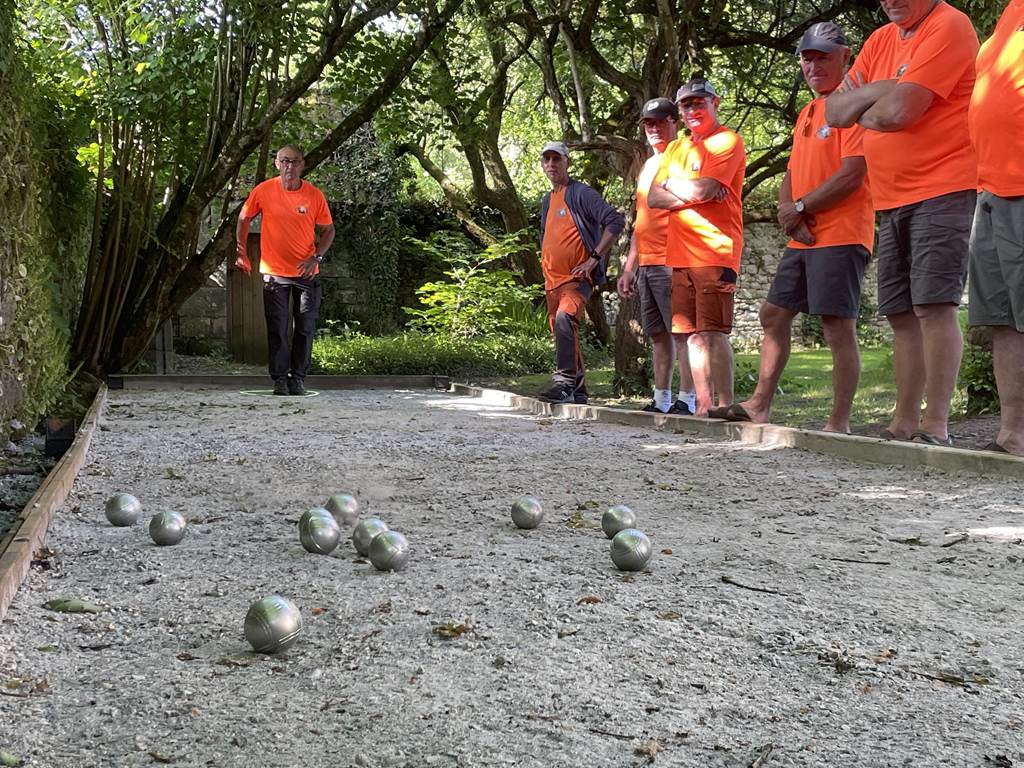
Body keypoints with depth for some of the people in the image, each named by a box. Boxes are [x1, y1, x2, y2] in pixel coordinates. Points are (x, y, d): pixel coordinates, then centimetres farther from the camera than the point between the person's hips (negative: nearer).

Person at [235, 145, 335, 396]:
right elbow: (244, 219, 8)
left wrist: (316, 257, -11)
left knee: (305, 328, 5)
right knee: (276, 328, 1)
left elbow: (328, 229, 3)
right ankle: (280, 378, 10)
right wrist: (241, 252, 3)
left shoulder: (314, 195, -6)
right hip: (274, 271, 0)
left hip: (306, 272, 1)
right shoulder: (264, 191, -6)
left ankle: (298, 377, 17)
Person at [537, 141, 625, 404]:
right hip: (552, 281, 9)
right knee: (562, 333, 12)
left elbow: (615, 221, -17)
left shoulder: (581, 193, -7)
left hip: (577, 277, -9)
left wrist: (594, 258, -19)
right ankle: (578, 391, 22)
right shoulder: (547, 201, 17)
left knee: (564, 318, -31)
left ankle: (564, 383, -34)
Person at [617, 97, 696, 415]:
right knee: (658, 333, 10)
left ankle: (687, 401, -8)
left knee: (682, 331, -8)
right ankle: (661, 400, 14)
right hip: (646, 264, 9)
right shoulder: (647, 166, 22)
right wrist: (629, 266, 21)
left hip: (671, 262, -9)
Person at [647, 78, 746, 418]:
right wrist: (693, 194, -6)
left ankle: (724, 404, -11)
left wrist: (670, 184, 4)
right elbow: (653, 198, 10)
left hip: (715, 252, -7)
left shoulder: (727, 141, -2)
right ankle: (703, 405, 9)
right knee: (692, 334, 6)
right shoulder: (675, 148, 21)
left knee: (713, 332, -13)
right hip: (681, 255, 7)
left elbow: (700, 189, -15)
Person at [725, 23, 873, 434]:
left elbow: (852, 174, -17)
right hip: (802, 239, 9)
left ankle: (839, 423, -4)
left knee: (837, 324, -8)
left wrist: (801, 207, -10)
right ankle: (760, 405, 17)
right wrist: (787, 209, -1)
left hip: (840, 236, -9)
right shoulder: (807, 113, 21)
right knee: (773, 314, 10)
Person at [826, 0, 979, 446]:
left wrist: (862, 110, 1)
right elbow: (834, 112, 8)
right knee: (902, 313, 8)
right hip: (892, 200, 8)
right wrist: (882, 90, -10)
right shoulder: (880, 41, 16)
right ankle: (904, 423, 15)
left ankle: (936, 425, -12)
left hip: (942, 193, -8)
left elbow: (898, 111, -20)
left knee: (933, 305, -14)